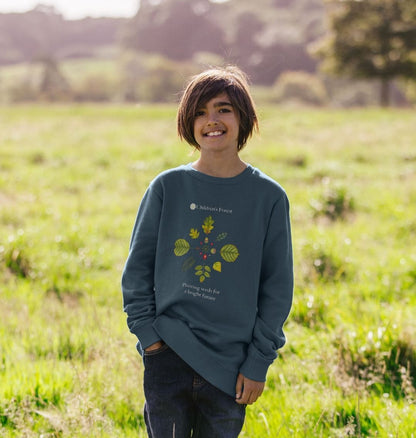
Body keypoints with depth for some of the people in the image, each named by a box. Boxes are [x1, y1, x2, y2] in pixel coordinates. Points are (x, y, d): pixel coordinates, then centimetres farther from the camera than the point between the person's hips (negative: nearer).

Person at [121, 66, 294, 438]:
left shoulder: (269, 197, 0)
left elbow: (278, 287, 1)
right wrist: (146, 332, -3)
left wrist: (259, 361, -3)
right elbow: (138, 267, 8)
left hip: (229, 364, 0)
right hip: (168, 354, 1)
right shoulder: (167, 188, 3)